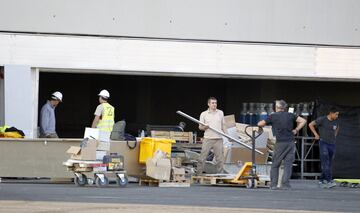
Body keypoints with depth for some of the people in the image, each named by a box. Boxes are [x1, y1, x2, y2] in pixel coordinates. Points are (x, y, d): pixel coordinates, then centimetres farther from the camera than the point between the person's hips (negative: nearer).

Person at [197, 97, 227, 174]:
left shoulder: (220, 113, 11)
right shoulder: (204, 114, 3)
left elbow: (223, 125, 16)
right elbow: (200, 127, 5)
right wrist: (204, 127, -17)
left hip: (218, 139, 2)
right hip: (207, 139, -2)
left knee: (219, 158, 3)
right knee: (202, 158, -4)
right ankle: (199, 174, 0)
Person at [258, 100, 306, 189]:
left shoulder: (273, 116, 2)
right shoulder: (290, 115, 9)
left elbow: (260, 124, 4)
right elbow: (303, 121, 6)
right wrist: (296, 130, 9)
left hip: (280, 143, -2)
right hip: (290, 142, 2)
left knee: (275, 164, 8)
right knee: (288, 164, 4)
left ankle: (273, 184, 4)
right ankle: (285, 184, -3)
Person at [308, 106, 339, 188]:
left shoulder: (335, 121, 9)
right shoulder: (322, 119, -9)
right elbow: (311, 124, -3)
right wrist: (316, 135, -5)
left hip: (332, 145, 6)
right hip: (323, 143, -6)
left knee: (329, 164, 6)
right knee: (325, 163, -16)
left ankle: (322, 181, 15)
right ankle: (329, 181, -24)